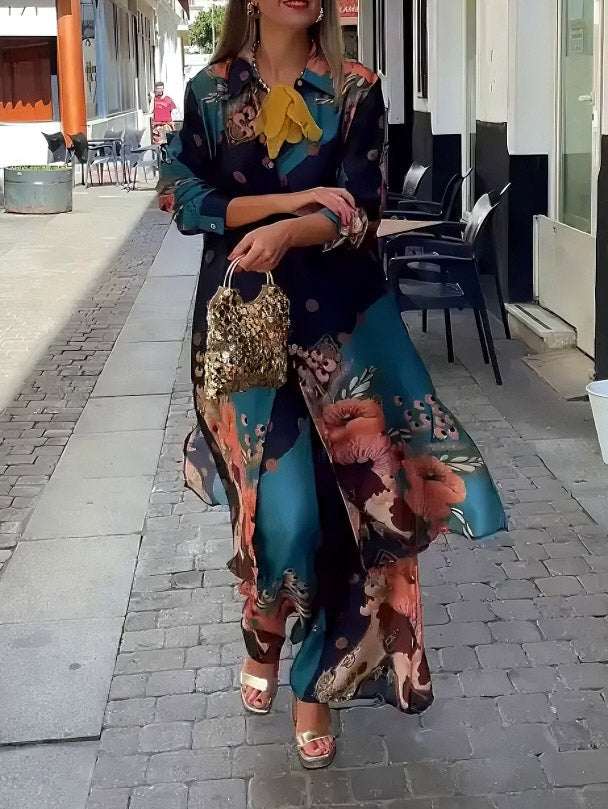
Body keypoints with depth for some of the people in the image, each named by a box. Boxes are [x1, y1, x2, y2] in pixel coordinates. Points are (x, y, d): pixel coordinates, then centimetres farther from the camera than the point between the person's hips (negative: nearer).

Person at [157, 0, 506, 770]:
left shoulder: (356, 90, 3)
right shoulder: (210, 91, 6)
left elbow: (360, 211, -7)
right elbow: (186, 197, -2)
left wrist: (286, 234, -26)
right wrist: (292, 198, -12)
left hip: (338, 317, 1)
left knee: (350, 492, -3)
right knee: (278, 504, -4)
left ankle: (318, 678, 16)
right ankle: (263, 639, 28)